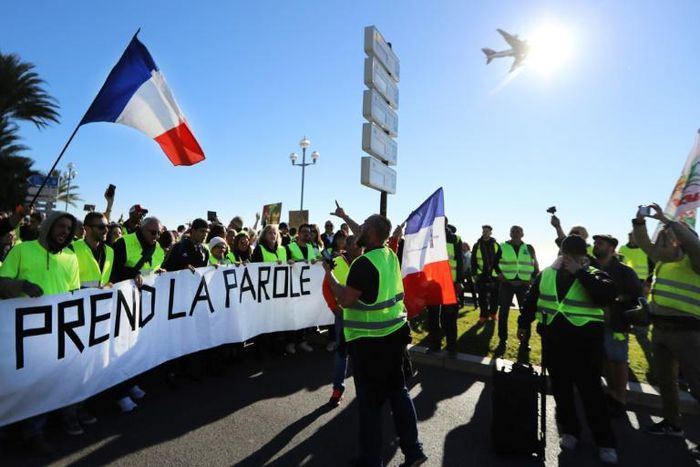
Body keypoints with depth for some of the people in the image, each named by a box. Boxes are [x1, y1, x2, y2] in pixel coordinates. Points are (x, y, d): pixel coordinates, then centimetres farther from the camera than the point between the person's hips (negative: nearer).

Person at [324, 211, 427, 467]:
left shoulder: (364, 263, -21)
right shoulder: (390, 254, 3)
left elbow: (345, 300, -20)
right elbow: (366, 239, 22)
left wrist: (328, 272, -8)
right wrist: (345, 217, 31)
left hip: (369, 341, -8)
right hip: (395, 333, 8)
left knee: (369, 401, 7)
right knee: (398, 391, 19)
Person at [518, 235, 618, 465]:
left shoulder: (594, 275, -3)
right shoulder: (546, 274, 5)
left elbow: (607, 295, -25)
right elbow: (531, 299, 14)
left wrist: (580, 272, -23)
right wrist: (523, 323, 17)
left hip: (585, 342, -3)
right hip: (554, 340, 3)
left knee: (591, 390, 5)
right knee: (561, 389, 12)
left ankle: (605, 441, 20)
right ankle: (570, 430, 30)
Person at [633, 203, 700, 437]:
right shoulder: (663, 260, 12)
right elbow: (644, 243, 13)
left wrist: (665, 219, -22)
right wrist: (639, 221, -1)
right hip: (660, 328, 8)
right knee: (665, 379, 18)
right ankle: (673, 423, 32)